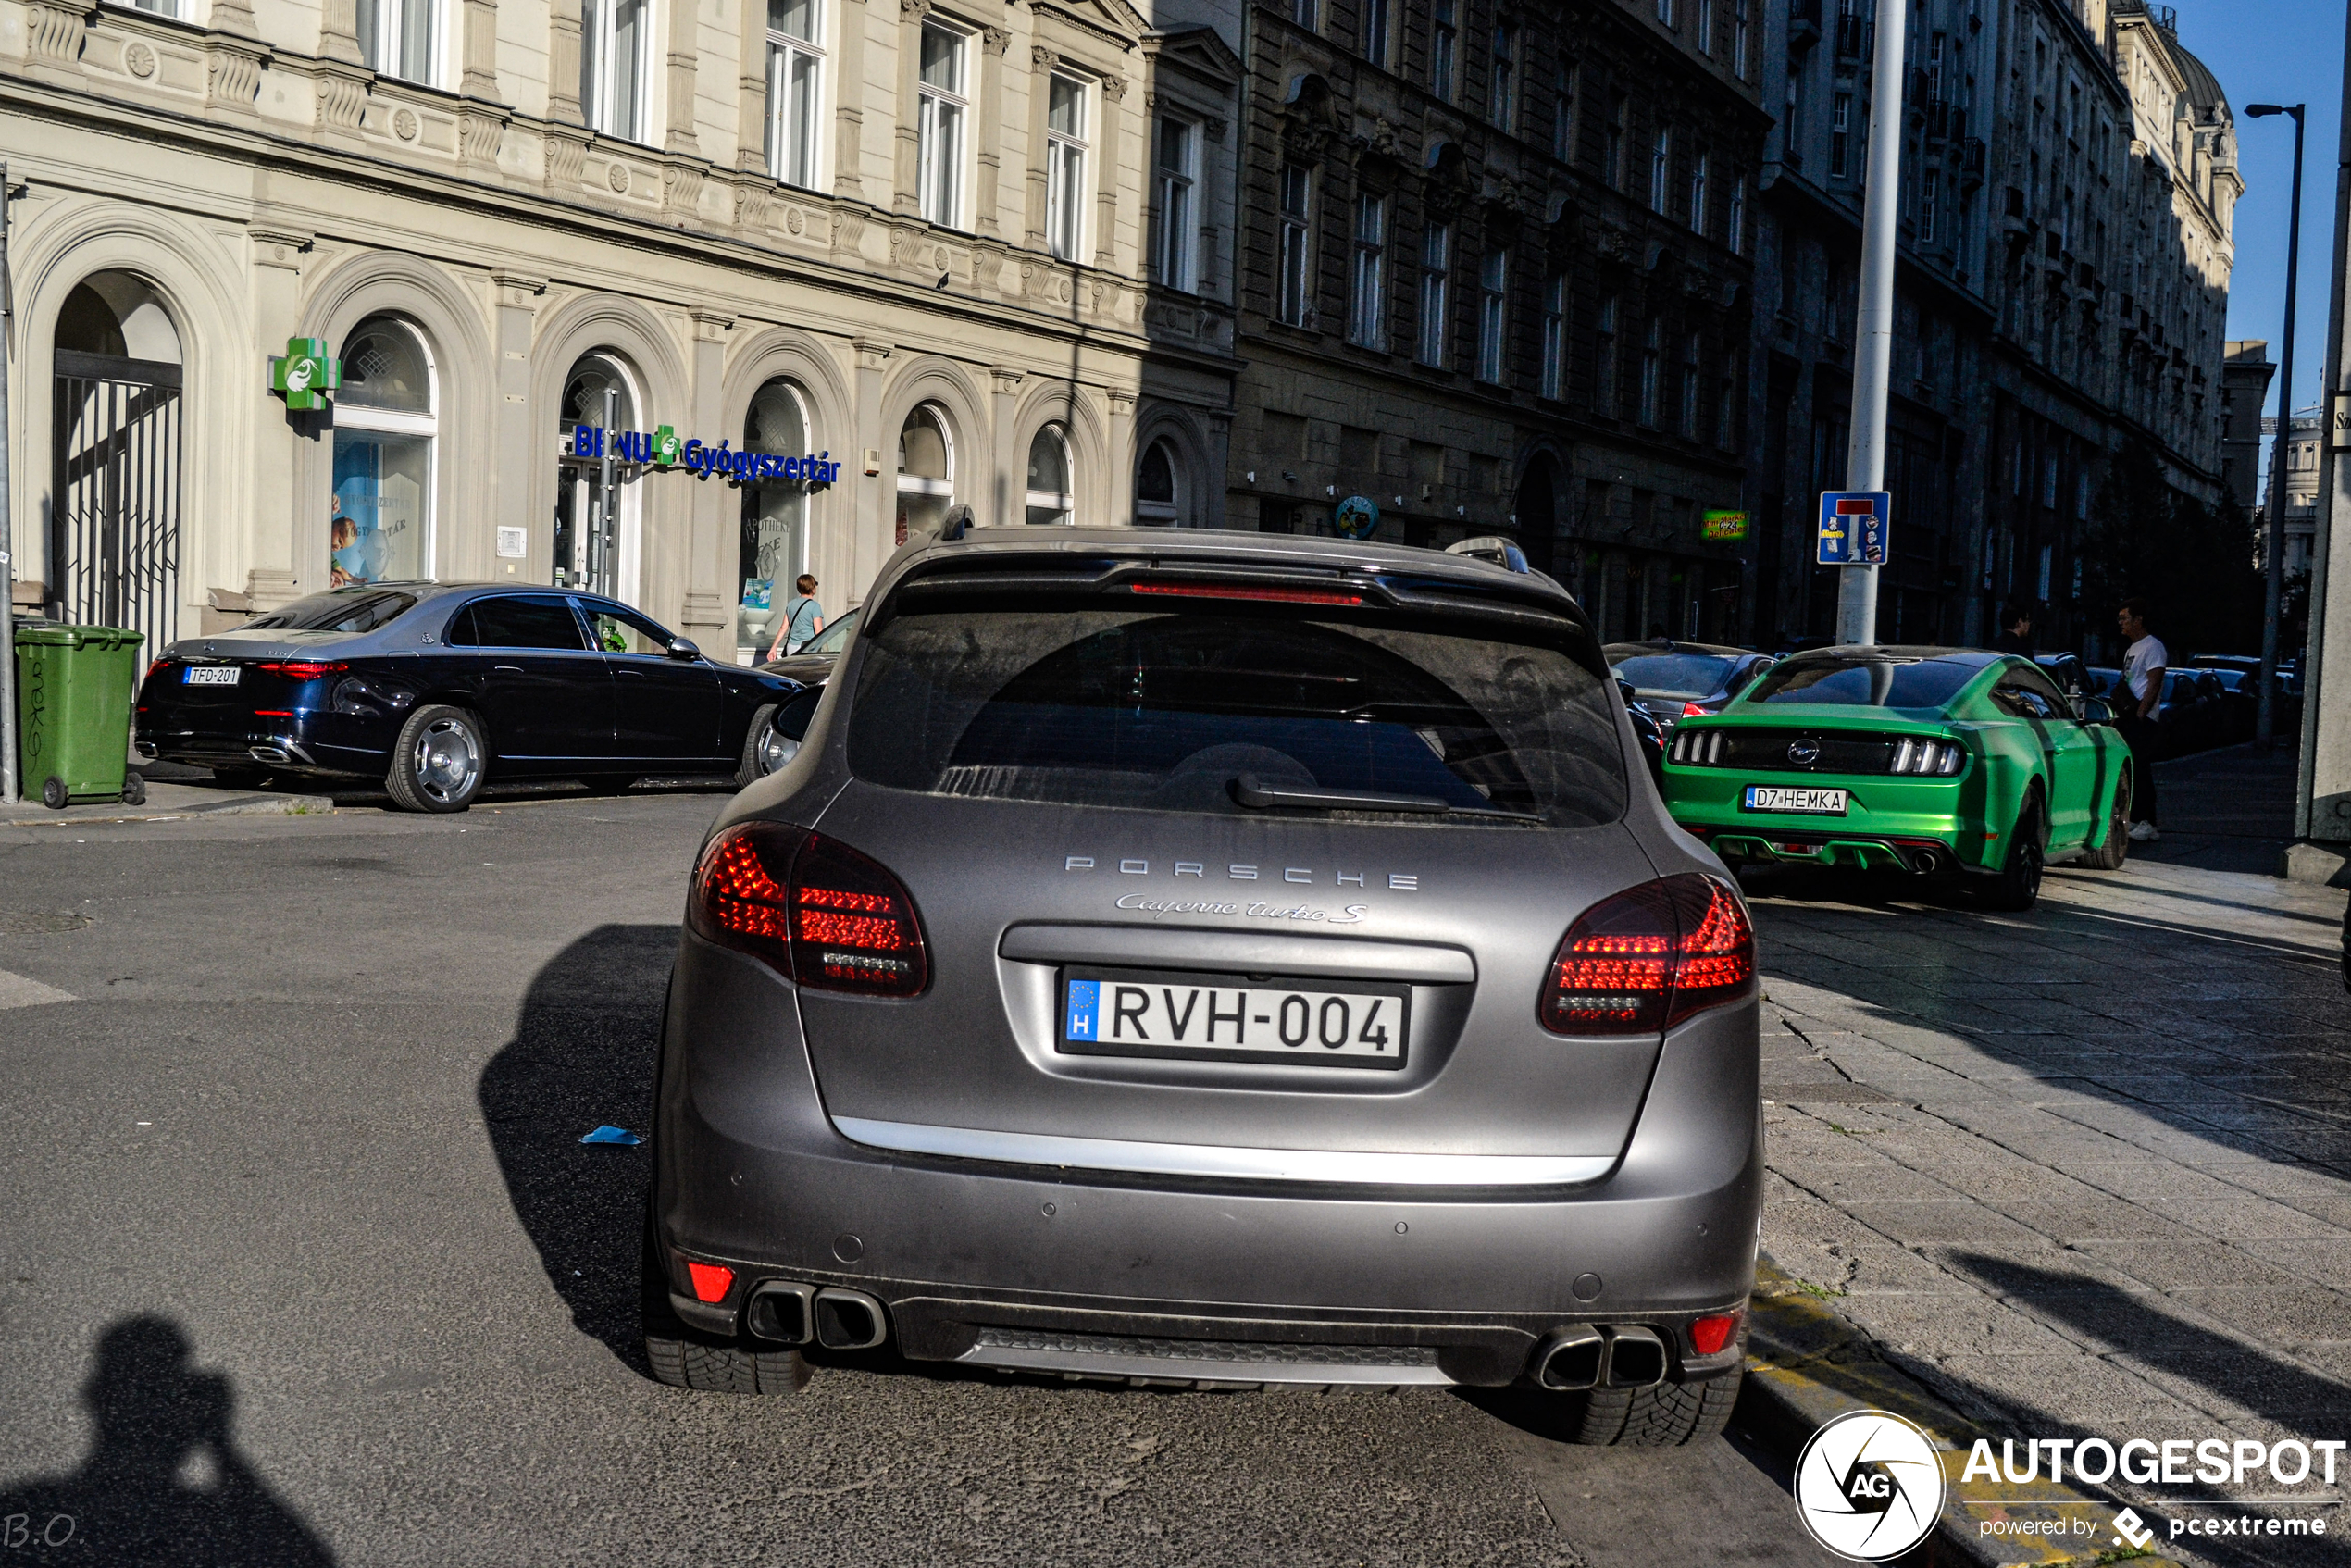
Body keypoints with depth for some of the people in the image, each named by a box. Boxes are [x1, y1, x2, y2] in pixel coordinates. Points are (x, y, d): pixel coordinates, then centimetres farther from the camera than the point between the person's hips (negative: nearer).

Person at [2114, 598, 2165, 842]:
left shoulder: (2152, 647, -7)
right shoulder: (2131, 648, 22)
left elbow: (2153, 685, -15)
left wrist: (2139, 714, -20)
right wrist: (2117, 716, 17)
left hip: (2141, 720, -10)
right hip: (2125, 718, 10)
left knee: (2140, 771, -13)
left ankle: (2147, 825, -14)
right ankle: (2134, 821, 13)